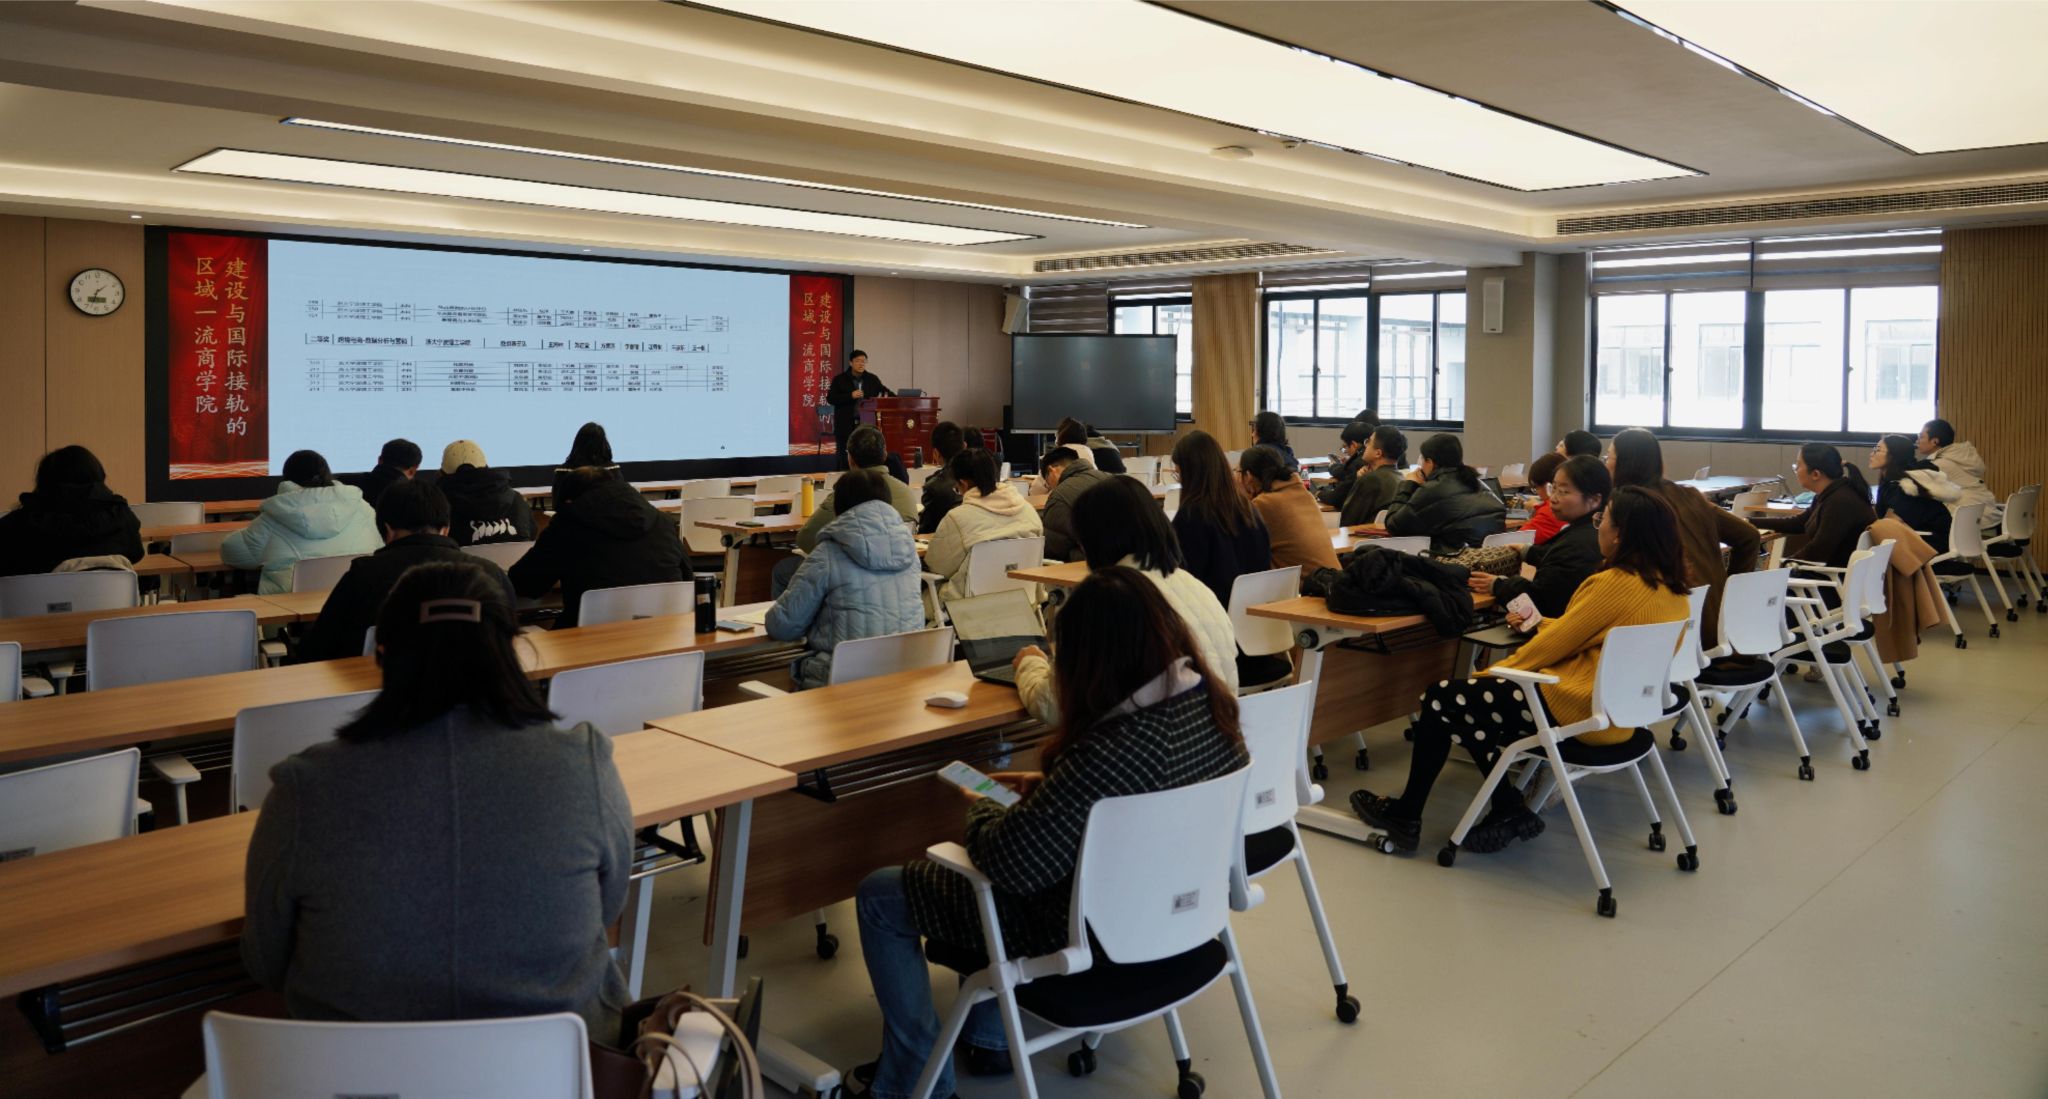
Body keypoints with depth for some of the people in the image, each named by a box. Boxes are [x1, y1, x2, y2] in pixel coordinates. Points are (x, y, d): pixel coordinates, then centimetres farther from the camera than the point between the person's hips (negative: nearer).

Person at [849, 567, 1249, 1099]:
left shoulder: (1116, 750, -36)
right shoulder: (1213, 700, -9)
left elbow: (1010, 865, -28)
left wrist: (980, 807, -8)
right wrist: (1048, 784, 6)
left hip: (1093, 932, -9)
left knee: (878, 897, 7)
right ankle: (988, 1038, 34)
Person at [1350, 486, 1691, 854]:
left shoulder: (1615, 583, -18)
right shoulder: (1671, 586, 7)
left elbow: (1550, 648, -10)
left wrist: (1491, 673, 3)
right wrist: (1542, 625, 20)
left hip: (1579, 712, -9)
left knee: (1441, 700, 2)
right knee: (1474, 700, 17)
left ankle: (1406, 815, 13)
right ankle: (1507, 810, 10)